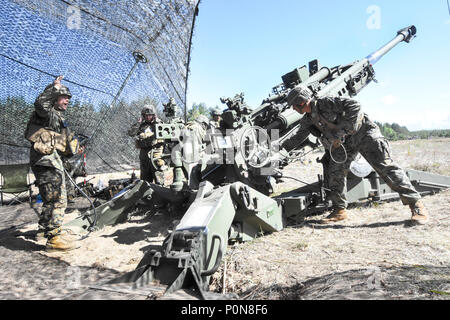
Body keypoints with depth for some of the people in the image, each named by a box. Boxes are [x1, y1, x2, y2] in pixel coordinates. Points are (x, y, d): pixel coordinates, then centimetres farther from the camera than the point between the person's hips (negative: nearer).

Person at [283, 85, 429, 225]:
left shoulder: (325, 103, -18)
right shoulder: (308, 120, 6)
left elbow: (354, 106, -25)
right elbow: (297, 139, 20)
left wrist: (342, 130, -28)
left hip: (362, 132, -7)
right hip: (343, 142, 8)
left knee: (385, 166, -13)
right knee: (334, 172, -5)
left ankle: (416, 204, -7)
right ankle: (339, 210, 6)